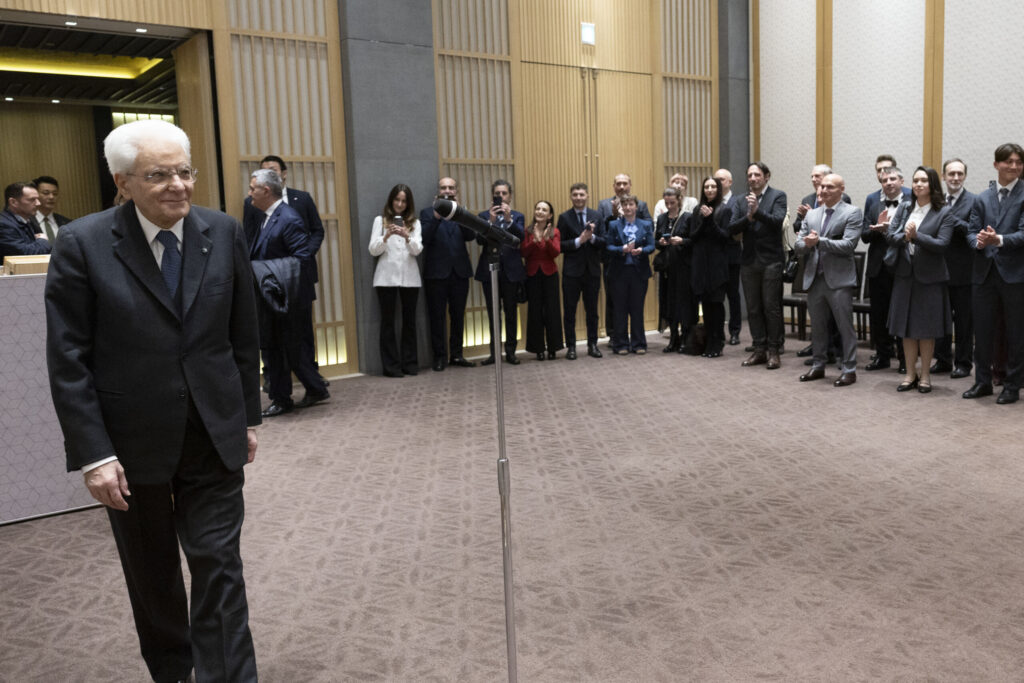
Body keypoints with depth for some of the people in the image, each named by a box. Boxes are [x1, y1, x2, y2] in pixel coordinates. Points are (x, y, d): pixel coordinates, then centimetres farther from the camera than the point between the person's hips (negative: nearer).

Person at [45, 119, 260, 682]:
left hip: (214, 436, 1)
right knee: (151, 573, 18)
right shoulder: (82, 244, -11)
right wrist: (92, 454, -13)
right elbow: (68, 361, -10)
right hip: (131, 442, 0)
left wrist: (247, 417, 7)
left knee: (219, 568, 2)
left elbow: (244, 335, 4)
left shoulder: (223, 232, -3)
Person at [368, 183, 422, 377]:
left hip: (410, 277, 2)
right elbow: (373, 250, 0)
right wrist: (386, 236, -18)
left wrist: (406, 236, -22)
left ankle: (410, 363, 12)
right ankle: (391, 366, 2)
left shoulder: (415, 223, 10)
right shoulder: (380, 220, 7)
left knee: (409, 319, 5)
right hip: (386, 277, -1)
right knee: (387, 320, -2)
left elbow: (417, 250, -2)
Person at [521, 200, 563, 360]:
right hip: (532, 274, 0)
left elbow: (556, 253, -10)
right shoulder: (528, 231, 3)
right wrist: (535, 240, -22)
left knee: (551, 310, 0)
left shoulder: (554, 232, 3)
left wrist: (547, 239, -26)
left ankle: (553, 347, 10)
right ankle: (538, 348, 9)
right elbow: (523, 252, -8)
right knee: (535, 311, 1)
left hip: (549, 274, 0)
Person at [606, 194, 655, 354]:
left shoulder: (646, 225, 8)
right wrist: (622, 249, -20)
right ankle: (621, 344, 10)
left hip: (639, 271, 1)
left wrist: (641, 250, -20)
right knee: (620, 309, 3)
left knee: (637, 308, 5)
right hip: (619, 271, 0)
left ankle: (638, 344, 13)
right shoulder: (614, 225, 6)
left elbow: (651, 245, 1)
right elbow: (609, 246, -1)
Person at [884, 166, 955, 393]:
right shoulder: (904, 208, 7)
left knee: (926, 328, 4)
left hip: (929, 276, -3)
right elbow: (890, 235, -1)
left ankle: (925, 375, 16)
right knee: (906, 326, 8)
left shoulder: (944, 213, -4)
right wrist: (904, 237, -21)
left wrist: (916, 236, -23)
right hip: (905, 274, 3)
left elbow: (942, 244, -13)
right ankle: (910, 374, 19)